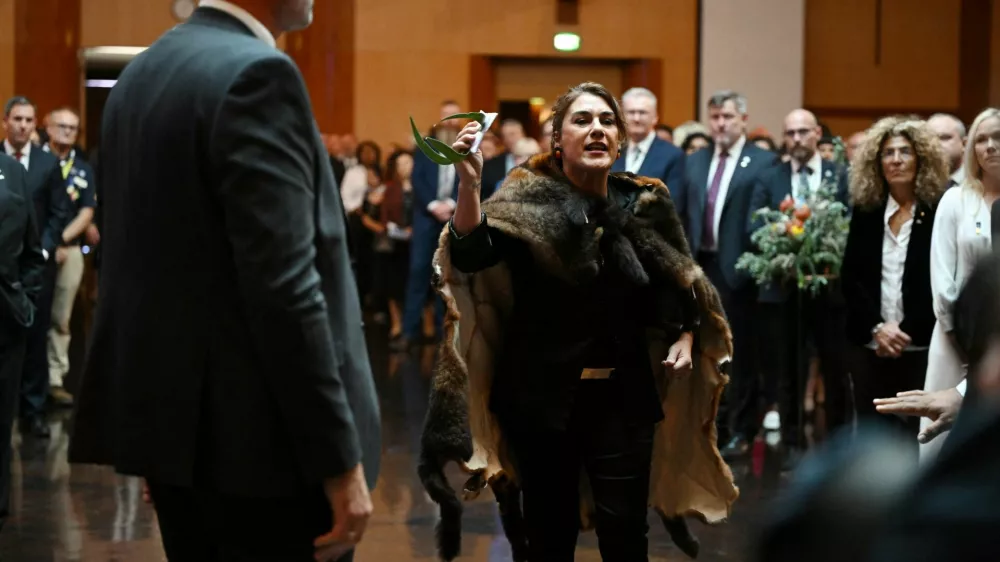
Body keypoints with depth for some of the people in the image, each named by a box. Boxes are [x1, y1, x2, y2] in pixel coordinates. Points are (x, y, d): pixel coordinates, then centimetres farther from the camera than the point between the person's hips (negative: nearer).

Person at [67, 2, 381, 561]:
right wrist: (339, 459, -19)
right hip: (260, 440, -9)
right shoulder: (256, 74, -15)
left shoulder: (141, 72, 12)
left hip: (174, 424, 9)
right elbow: (283, 286, -21)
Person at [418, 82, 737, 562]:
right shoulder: (529, 201, -7)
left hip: (623, 397, 2)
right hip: (543, 395, -2)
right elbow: (471, 256, -26)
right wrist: (469, 182, -40)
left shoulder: (644, 206, 2)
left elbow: (680, 288, 16)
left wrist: (685, 336, -2)